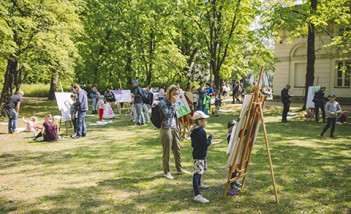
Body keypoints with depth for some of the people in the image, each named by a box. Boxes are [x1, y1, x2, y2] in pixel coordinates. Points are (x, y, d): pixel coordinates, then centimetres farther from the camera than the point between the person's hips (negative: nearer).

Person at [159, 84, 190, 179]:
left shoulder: (173, 102, 14)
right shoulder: (162, 102, -10)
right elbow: (168, 114, -20)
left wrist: (177, 126, 19)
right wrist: (173, 104, -17)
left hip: (174, 128, 8)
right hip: (166, 129, -7)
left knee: (177, 149, 13)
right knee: (167, 151, 0)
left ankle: (179, 169, 26)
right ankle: (166, 172, 11)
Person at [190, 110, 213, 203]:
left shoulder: (193, 131, 8)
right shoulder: (202, 131, -21)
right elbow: (205, 144, -21)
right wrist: (210, 138, -5)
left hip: (196, 153, 10)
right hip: (200, 155, -10)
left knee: (199, 171, 30)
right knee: (197, 173, -16)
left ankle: (199, 184, 53)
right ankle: (197, 195, -21)